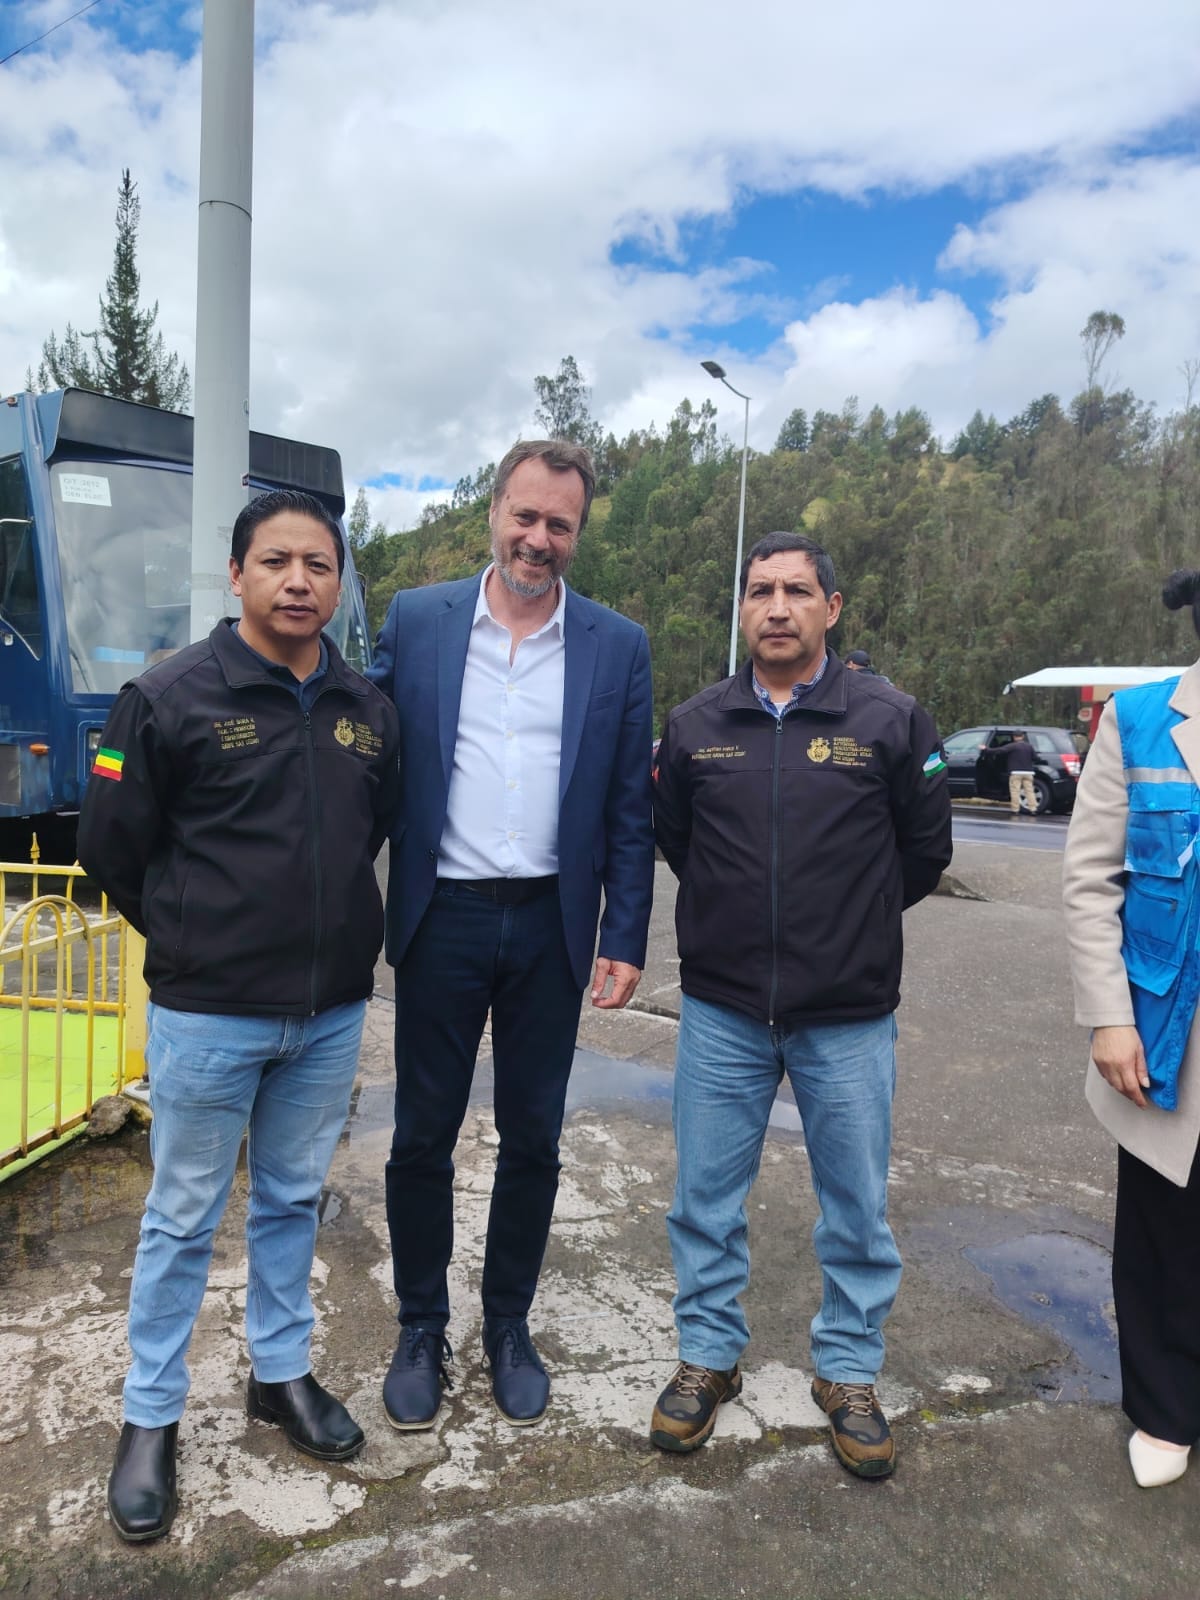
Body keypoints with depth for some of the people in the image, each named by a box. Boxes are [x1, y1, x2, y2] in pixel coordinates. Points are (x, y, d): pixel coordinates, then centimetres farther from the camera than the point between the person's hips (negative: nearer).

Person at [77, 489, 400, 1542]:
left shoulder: (368, 711, 2)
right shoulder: (170, 697, -10)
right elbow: (111, 847, -4)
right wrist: (197, 941, 4)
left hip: (332, 1014, 4)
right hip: (208, 1015, -4)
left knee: (293, 1201, 19)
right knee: (184, 1218, 11)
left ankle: (282, 1374, 38)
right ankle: (152, 1418, 29)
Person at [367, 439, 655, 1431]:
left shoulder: (618, 646, 2)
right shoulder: (415, 621, 1)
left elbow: (630, 809, 2)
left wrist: (625, 937, -2)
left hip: (552, 927, 1)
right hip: (442, 917, 0)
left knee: (532, 1139, 13)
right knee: (423, 1136, 10)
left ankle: (509, 1328, 33)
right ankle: (421, 1330, 31)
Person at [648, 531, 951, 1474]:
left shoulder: (890, 721, -5)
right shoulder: (696, 726, 1)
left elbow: (925, 851, 5)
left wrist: (853, 925, 10)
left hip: (849, 1017, -1)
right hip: (723, 1014, 2)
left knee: (859, 1210, 12)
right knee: (706, 1200, 12)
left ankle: (849, 1373, 33)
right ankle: (708, 1357, 33)